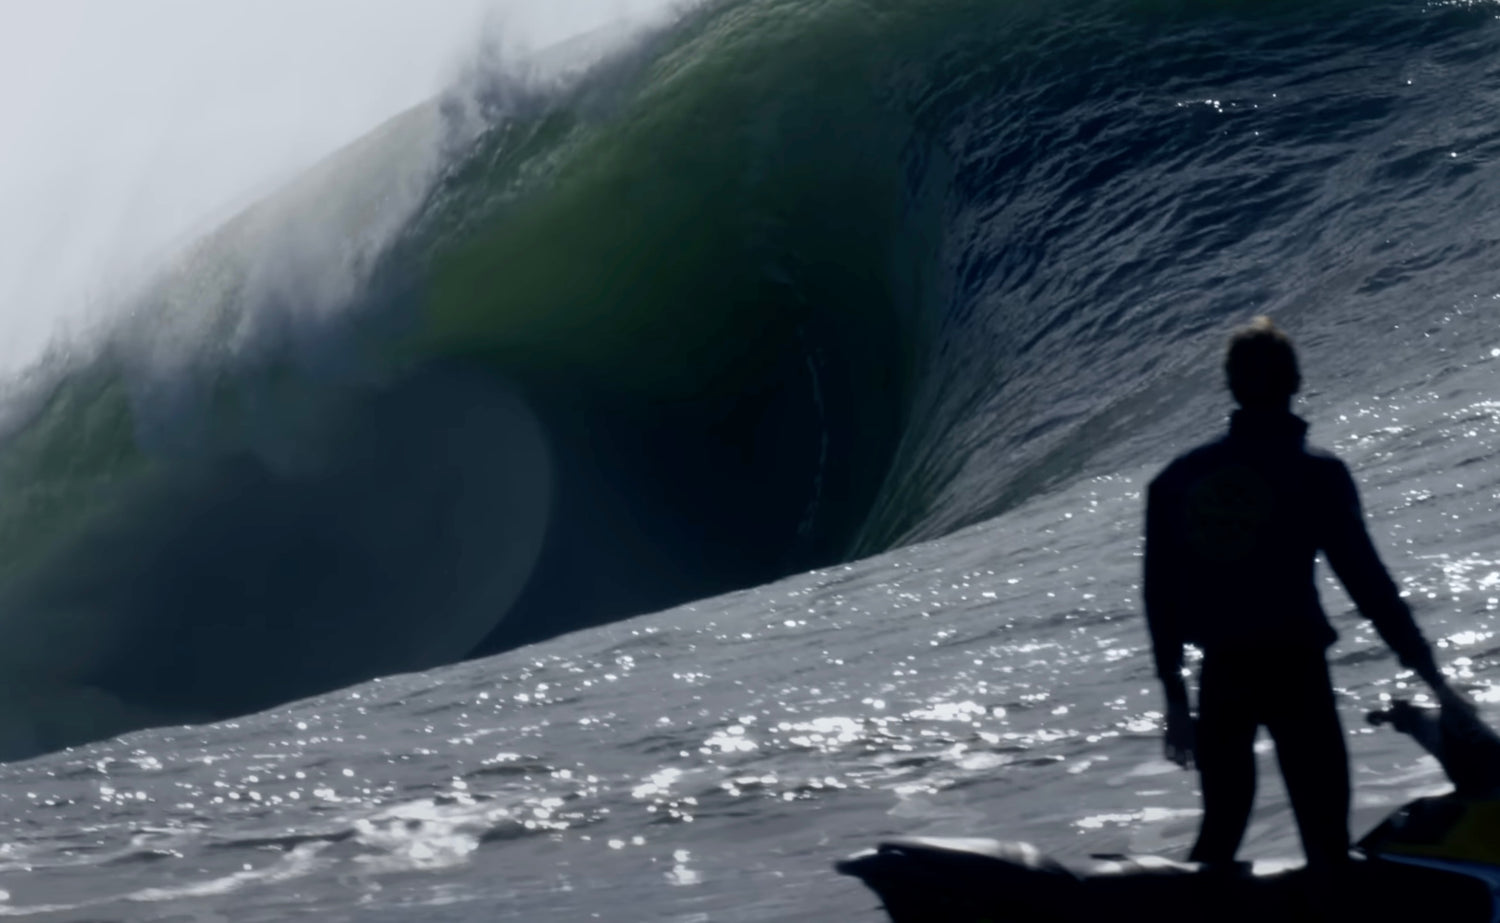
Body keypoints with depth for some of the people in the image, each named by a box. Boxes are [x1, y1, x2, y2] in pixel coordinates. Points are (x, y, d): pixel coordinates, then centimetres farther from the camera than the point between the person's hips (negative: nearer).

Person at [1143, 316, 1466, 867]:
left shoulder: (1176, 479, 6)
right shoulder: (1316, 474, -6)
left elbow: (1159, 594, 10)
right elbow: (1367, 582, -9)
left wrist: (1174, 694, 19)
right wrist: (1432, 676, -5)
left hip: (1221, 675, 4)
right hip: (1294, 670, -4)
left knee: (1220, 830, 18)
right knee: (1325, 839, -1)